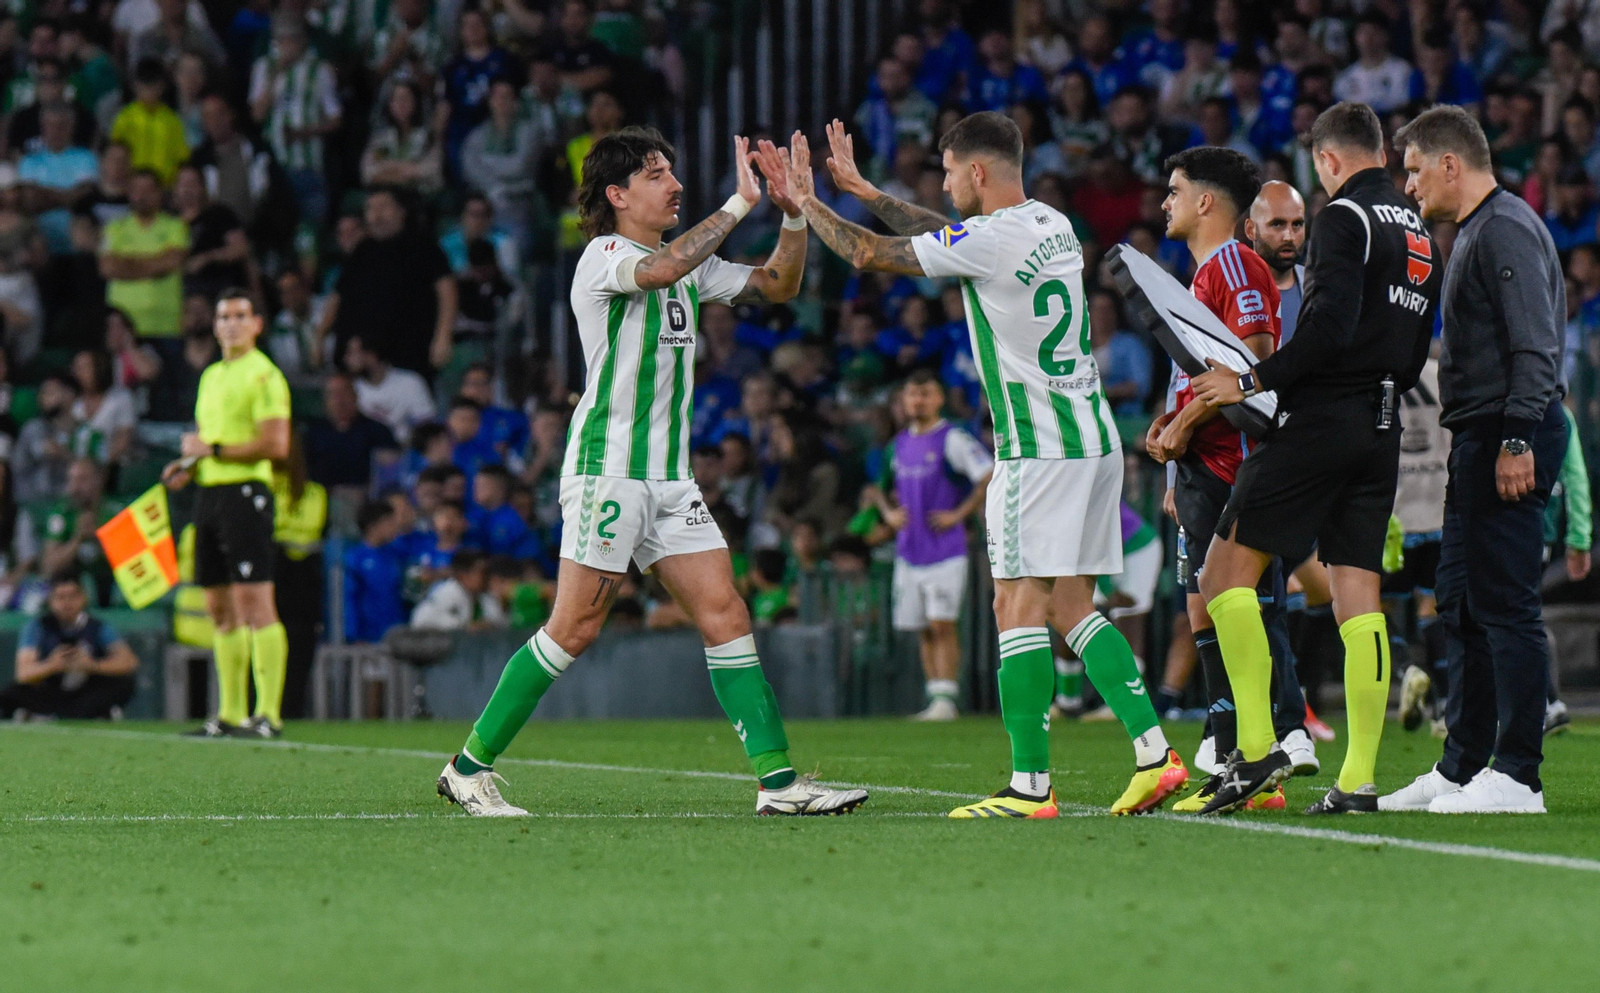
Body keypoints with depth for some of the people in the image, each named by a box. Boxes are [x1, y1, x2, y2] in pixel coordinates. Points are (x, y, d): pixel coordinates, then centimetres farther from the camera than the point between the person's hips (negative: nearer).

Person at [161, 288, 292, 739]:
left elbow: (276, 444, -17)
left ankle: (269, 714, -14)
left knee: (254, 604, -13)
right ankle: (230, 714, 12)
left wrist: (212, 449, -14)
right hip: (209, 494, 9)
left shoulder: (263, 375, -7)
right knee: (220, 611, 9)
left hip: (245, 492, -9)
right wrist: (187, 465, 9)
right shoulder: (211, 376, 19)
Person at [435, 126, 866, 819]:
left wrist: (792, 211, 4)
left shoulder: (689, 265, 16)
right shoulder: (604, 255, -9)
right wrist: (740, 203, -27)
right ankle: (470, 766, 3)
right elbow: (661, 270, -31)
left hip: (669, 476, 8)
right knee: (575, 628, -8)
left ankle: (778, 780, -4)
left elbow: (778, 286, 20)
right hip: (607, 468, -8)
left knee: (725, 613, -1)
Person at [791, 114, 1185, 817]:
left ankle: (1030, 786, -11)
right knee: (1070, 603, 11)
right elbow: (942, 234, 29)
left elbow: (870, 254, -7)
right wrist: (859, 188, 33)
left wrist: (805, 201, 8)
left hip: (1038, 441, -9)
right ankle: (1153, 752, 2)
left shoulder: (991, 239, -14)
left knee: (1020, 604, -7)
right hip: (1092, 434, 9)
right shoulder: (1052, 225, 13)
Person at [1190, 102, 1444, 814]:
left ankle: (1258, 747, -10)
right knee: (1358, 596, 6)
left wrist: (1254, 381, -16)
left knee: (1228, 569, -2)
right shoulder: (1422, 234, 17)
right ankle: (1358, 778, 0)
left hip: (1321, 421, -8)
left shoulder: (1345, 217, -8)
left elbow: (1330, 324, -21)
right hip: (1381, 429, 8)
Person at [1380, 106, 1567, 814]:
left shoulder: (1506, 229, -12)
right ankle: (1461, 769, 18)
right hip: (1478, 439, 11)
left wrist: (1518, 439, -25)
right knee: (1462, 608, 13)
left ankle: (1516, 777, -11)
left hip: (1507, 437, -11)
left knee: (1505, 605, -11)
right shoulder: (1473, 233, 21)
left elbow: (1535, 344, -20)